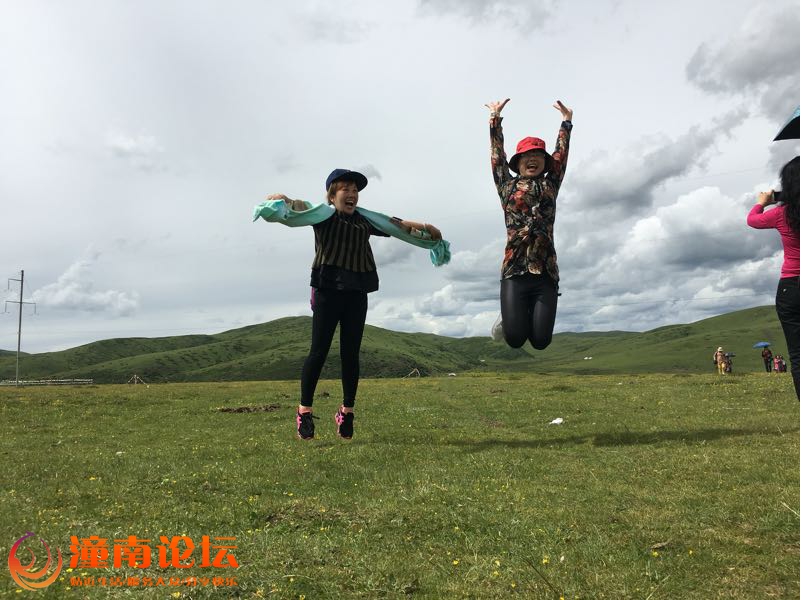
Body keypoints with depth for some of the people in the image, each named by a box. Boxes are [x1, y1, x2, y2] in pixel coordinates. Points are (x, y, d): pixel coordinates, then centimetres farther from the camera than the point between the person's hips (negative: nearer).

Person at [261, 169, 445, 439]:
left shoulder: (366, 220, 15)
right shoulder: (323, 214, 3)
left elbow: (398, 224, 18)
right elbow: (299, 208, -15)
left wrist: (426, 229, 8)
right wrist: (281, 200, -36)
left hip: (357, 294, 4)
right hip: (328, 291, -4)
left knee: (350, 353, 6)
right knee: (319, 351, -3)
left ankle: (347, 411, 16)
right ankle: (304, 410, 9)